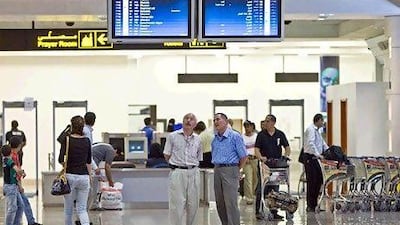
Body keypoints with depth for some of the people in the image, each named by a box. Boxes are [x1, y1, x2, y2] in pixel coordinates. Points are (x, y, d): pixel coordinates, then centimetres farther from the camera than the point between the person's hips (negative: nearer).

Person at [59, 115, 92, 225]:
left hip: (70, 176, -3)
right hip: (84, 177, 3)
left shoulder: (67, 140, -7)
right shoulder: (87, 141, 4)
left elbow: (61, 160, -12)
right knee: (82, 209, 5)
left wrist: (67, 165, 9)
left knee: (68, 209, 11)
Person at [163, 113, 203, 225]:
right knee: (177, 204, -5)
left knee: (193, 204, 6)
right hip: (177, 173, -3)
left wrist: (192, 166, 10)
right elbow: (167, 155, 6)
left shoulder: (197, 139, 10)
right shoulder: (172, 136, 1)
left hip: (193, 173, 3)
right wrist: (175, 165, 6)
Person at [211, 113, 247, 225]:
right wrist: (217, 168, 17)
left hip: (230, 170, -7)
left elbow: (244, 156, -6)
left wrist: (236, 170, 1)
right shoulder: (215, 139, 13)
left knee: (231, 203, -11)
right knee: (219, 203, 9)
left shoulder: (235, 136, -7)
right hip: (217, 170, 7)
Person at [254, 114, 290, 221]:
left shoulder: (280, 134, 6)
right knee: (261, 190, -5)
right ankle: (259, 211, 0)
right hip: (264, 164, -2)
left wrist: (285, 157, -10)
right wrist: (261, 157, -21)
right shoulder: (261, 135, 2)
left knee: (275, 189, 7)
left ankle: (274, 212, 13)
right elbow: (257, 149, -3)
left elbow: (287, 148, 8)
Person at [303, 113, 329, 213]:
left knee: (318, 180, 8)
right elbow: (311, 144, -23)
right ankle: (310, 206, -3)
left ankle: (314, 204, 13)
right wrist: (318, 155, -29)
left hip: (314, 158, 10)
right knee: (312, 182, -7)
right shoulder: (311, 129, -11)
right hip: (310, 158, -10)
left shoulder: (317, 131, 21)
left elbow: (323, 144, 27)